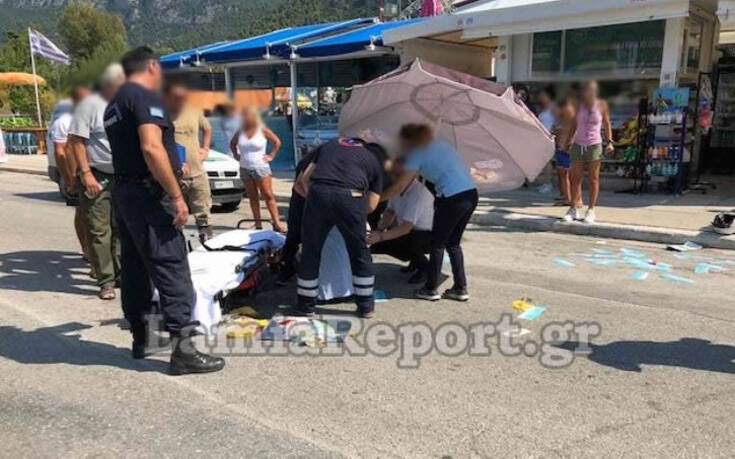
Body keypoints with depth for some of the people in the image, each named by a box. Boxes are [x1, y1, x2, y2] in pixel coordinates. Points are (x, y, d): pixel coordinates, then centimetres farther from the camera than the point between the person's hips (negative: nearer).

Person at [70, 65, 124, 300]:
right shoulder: (91, 105, -7)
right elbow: (77, 141, -10)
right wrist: (86, 174, -16)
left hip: (123, 177, 6)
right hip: (97, 178, -6)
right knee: (99, 232, -2)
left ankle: (120, 274, 21)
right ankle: (105, 281, 4)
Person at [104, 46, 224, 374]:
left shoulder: (115, 104, 18)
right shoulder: (146, 97, -12)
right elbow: (151, 148, -24)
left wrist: (171, 171, 36)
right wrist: (176, 195, -23)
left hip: (124, 192, 10)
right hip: (148, 195, -10)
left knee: (135, 270, 15)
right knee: (172, 271, -9)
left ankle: (140, 339, 24)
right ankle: (182, 349, -9)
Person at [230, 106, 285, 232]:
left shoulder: (262, 130, -5)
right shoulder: (240, 132, 5)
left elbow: (277, 142, 2)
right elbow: (232, 143, 23)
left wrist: (271, 156, -1)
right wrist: (236, 155, 12)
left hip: (261, 168, -4)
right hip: (245, 169, 4)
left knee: (268, 196, -6)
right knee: (253, 197, 6)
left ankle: (277, 223, -6)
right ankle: (258, 224, 11)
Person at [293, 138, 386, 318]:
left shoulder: (328, 145, 32)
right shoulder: (374, 160, 26)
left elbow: (304, 179, 24)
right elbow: (371, 205, 18)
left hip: (318, 193, 2)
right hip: (349, 197, -1)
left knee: (310, 253, 17)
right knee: (360, 255, 17)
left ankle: (305, 304, 29)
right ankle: (366, 305, 27)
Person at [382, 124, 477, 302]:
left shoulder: (417, 154, -1)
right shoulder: (439, 144, 20)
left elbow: (398, 187, -3)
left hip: (452, 199, -8)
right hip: (471, 194, 8)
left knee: (437, 244, 9)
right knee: (453, 243, 19)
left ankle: (430, 289, 18)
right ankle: (460, 289, 22)